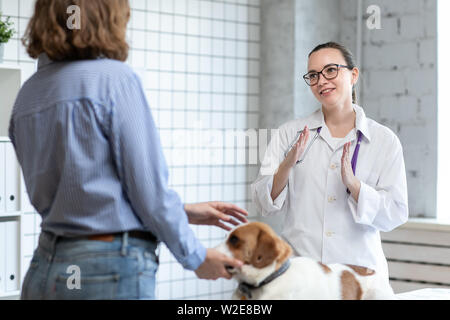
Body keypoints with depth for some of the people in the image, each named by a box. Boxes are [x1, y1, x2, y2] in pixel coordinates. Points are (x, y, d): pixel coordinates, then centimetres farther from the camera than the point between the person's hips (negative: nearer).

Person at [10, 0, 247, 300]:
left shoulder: (28, 94, 10)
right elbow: (148, 188, -12)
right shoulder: (115, 78, -11)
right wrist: (195, 256, 3)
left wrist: (181, 211, 17)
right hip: (111, 272, -7)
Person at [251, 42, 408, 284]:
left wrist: (353, 184, -17)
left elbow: (396, 214, -2)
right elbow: (265, 204, 2)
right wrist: (287, 166, -16)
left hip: (358, 267, -1)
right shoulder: (290, 134, 6)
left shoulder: (384, 141, 3)